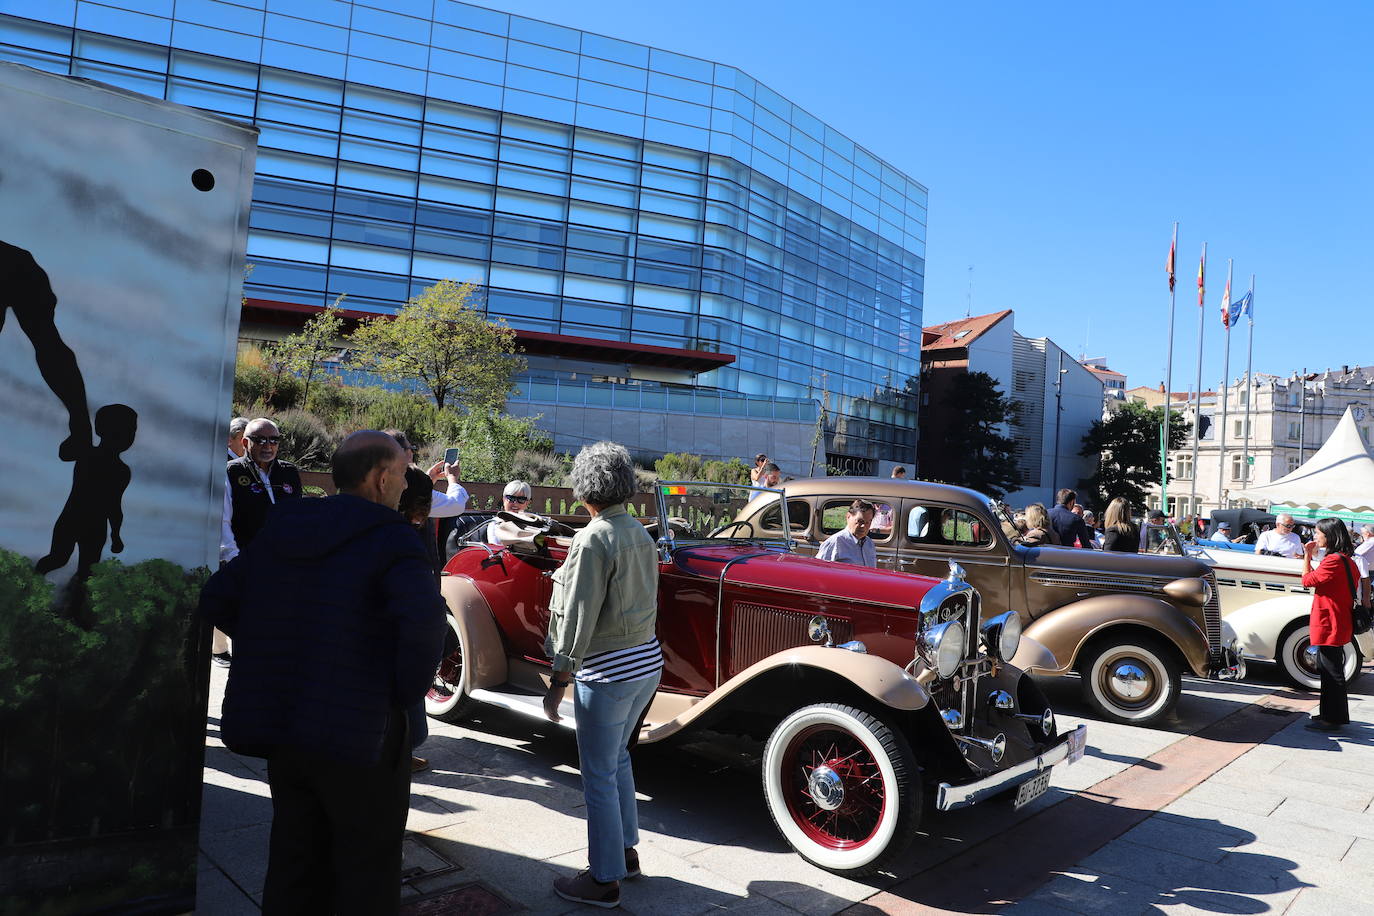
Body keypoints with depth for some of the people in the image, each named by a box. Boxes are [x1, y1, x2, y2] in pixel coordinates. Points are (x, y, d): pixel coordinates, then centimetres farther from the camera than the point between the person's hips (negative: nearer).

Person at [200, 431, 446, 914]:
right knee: (367, 873, 11)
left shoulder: (281, 529, 7)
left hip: (279, 728, 7)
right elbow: (423, 621, -30)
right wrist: (408, 693, -15)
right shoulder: (390, 539, -14)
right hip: (359, 735, -6)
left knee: (295, 860, 22)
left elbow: (216, 598, 12)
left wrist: (277, 651, 12)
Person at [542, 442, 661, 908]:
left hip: (608, 671, -8)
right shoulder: (639, 532, 6)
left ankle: (603, 880, 20)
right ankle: (626, 850, 38)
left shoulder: (593, 539, -18)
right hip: (648, 660, 9)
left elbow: (578, 616, -19)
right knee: (618, 758, 24)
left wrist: (558, 681, -13)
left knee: (599, 775, 6)